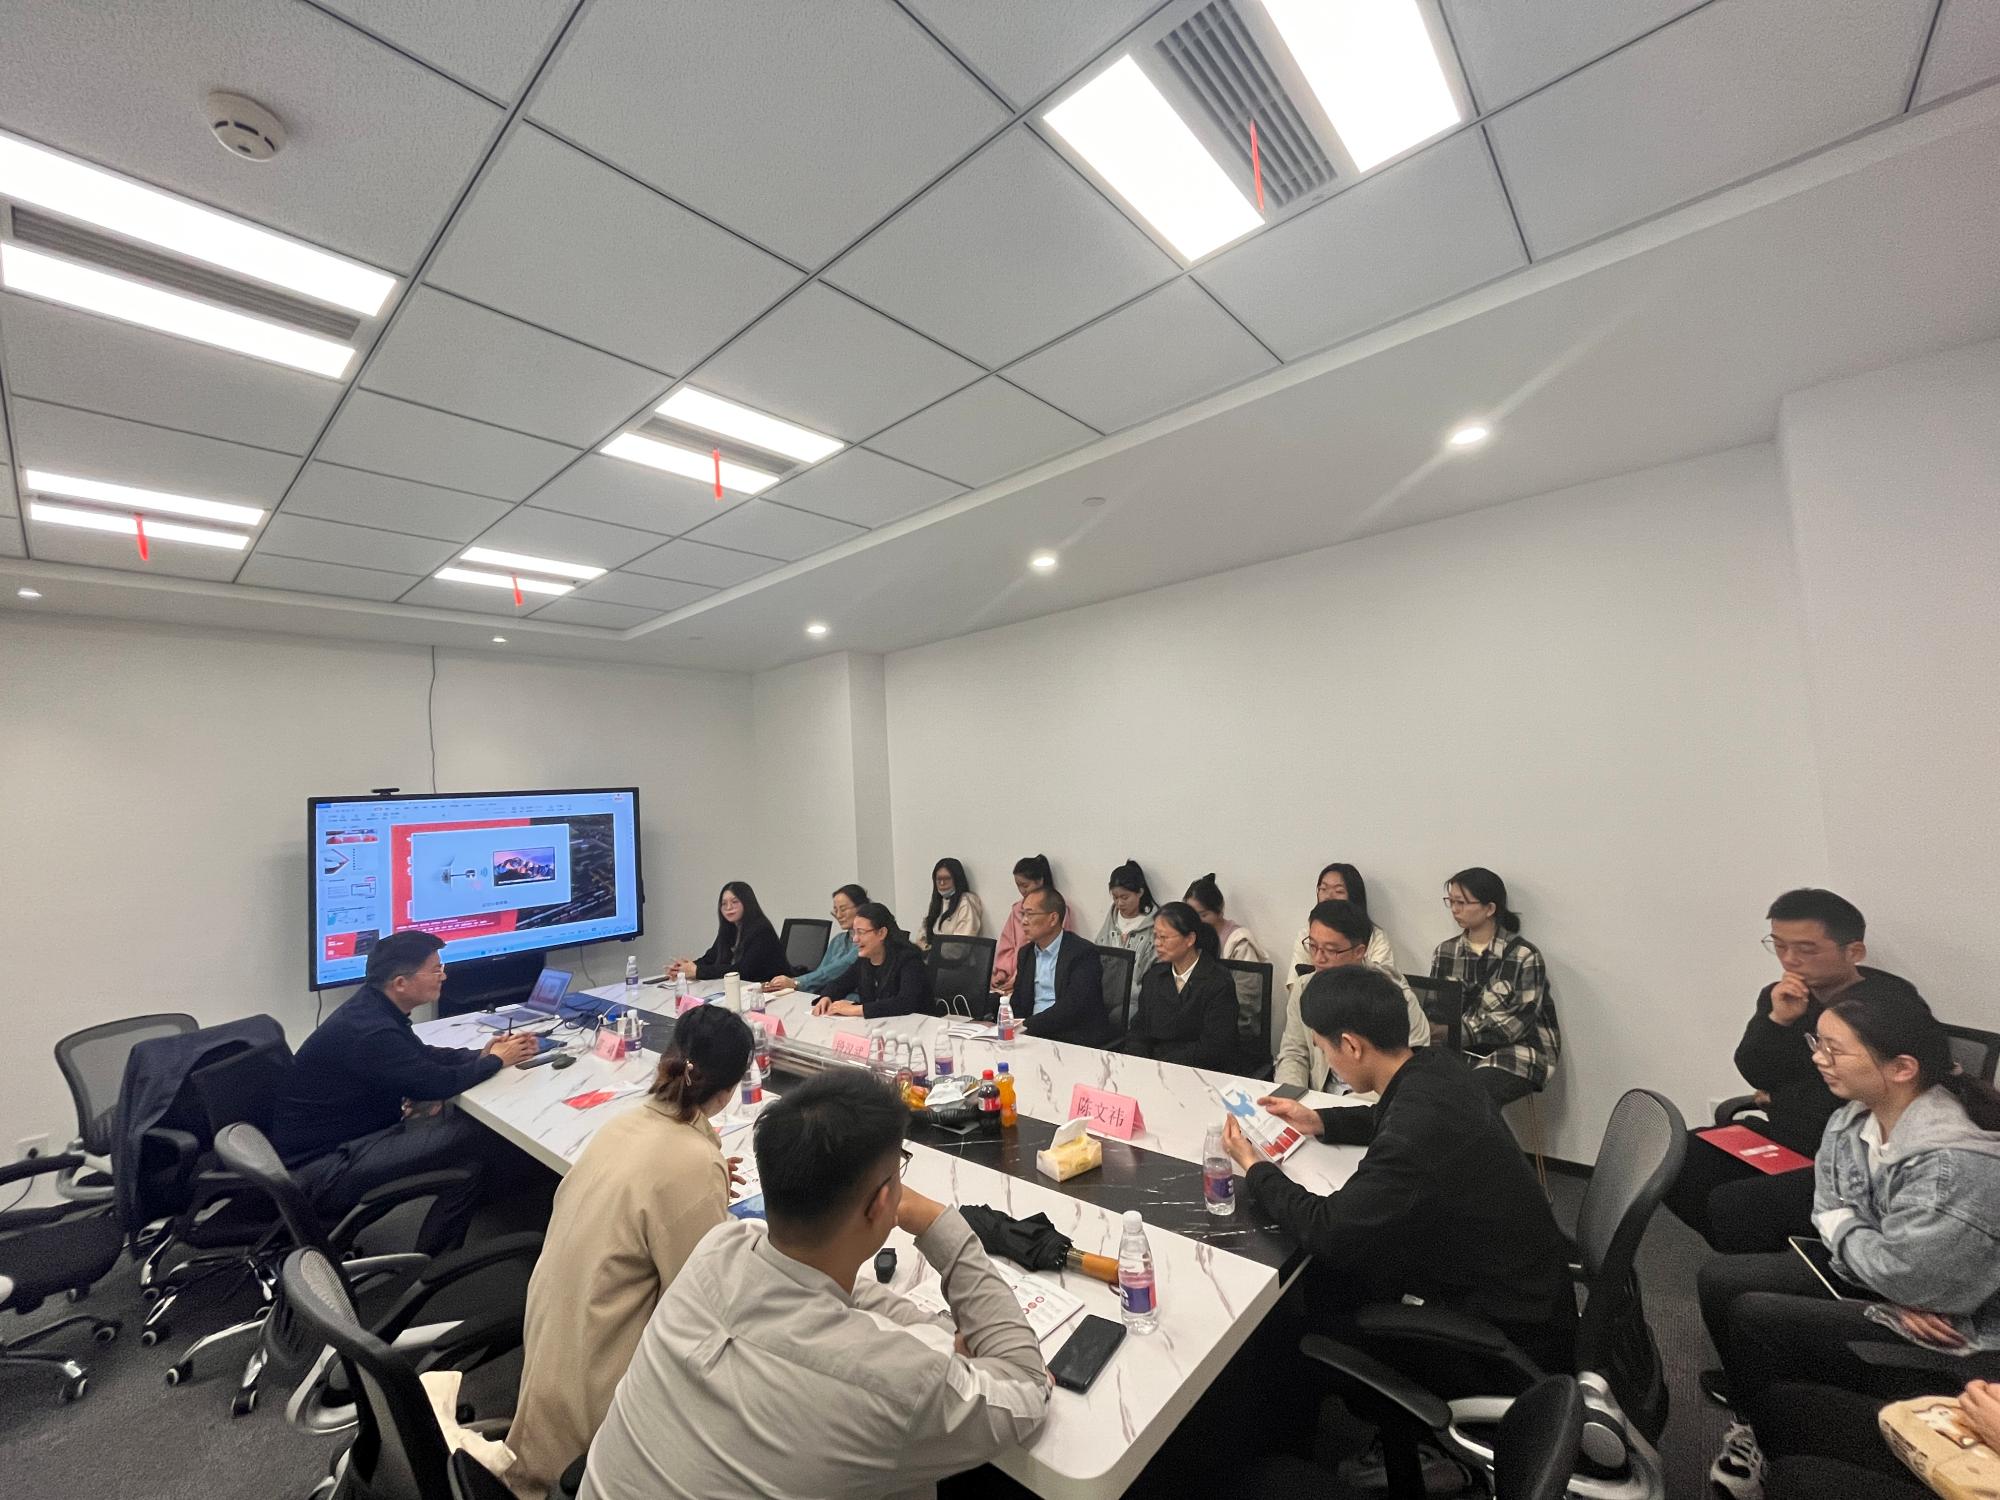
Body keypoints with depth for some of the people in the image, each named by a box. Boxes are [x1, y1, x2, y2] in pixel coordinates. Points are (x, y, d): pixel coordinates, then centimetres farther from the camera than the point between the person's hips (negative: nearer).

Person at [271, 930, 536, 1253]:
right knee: (471, 1137, -16)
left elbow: (422, 1056, 14)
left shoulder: (372, 1008, 1)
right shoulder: (368, 1030, -29)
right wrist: (496, 1060, -7)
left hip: (331, 1140, 10)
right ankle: (432, 1261, 4)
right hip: (319, 1170, -10)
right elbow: (438, 1083, -24)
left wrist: (481, 1054, 0)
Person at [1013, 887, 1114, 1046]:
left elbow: (1072, 1008, -18)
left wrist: (1026, 1026, -22)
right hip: (1034, 1035, 6)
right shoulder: (1026, 953, 12)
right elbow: (1018, 1004, 13)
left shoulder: (1084, 952, -10)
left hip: (1077, 1038, -6)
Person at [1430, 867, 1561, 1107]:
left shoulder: (1524, 956, -8)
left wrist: (1464, 1033, -23)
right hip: (1462, 1051, 4)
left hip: (1516, 1053, -4)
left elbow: (1518, 1021, -14)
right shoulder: (1445, 952, 7)